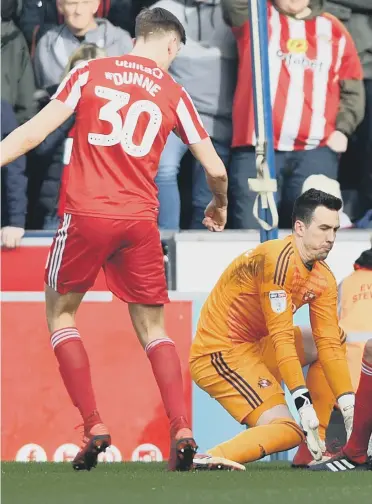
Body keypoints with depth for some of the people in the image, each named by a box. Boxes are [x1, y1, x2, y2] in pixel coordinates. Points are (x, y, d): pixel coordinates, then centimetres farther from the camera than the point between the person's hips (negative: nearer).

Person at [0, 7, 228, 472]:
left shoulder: (90, 73, 4)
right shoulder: (173, 94, 7)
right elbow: (215, 170, 8)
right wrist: (219, 205, 29)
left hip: (86, 214, -1)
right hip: (140, 220, 1)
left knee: (60, 313, 16)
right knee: (152, 328, 14)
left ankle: (94, 425, 3)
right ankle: (181, 429, -3)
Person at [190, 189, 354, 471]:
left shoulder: (324, 279, 6)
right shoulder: (279, 259, -21)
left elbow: (329, 345, 5)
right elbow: (281, 338, -23)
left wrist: (348, 402, -6)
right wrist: (303, 401, -25)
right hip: (217, 354, -10)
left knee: (336, 340, 15)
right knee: (288, 432, -21)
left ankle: (316, 448, 9)